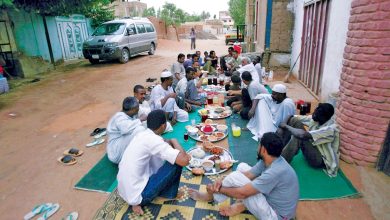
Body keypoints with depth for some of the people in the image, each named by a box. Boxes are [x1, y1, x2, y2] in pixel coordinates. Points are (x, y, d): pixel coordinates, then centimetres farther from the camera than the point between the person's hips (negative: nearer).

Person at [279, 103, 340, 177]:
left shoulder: (330, 129, -30)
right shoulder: (314, 118, -9)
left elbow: (303, 135, -43)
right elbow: (292, 117, -6)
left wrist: (286, 126, -28)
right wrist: (281, 128, -24)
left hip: (322, 160, -7)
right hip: (313, 149, 7)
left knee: (299, 136, -34)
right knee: (294, 121, -11)